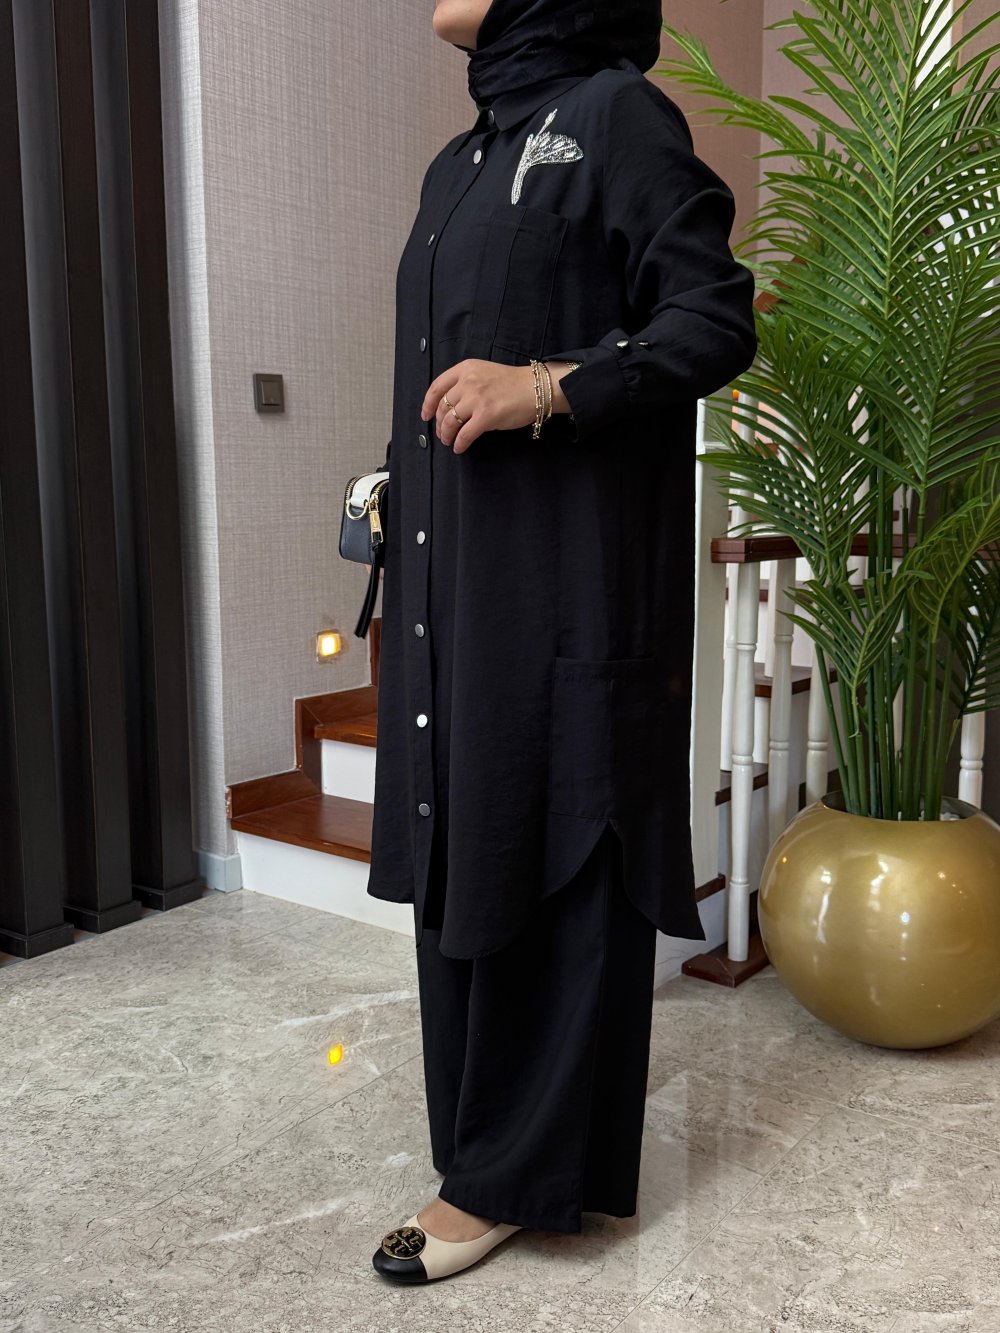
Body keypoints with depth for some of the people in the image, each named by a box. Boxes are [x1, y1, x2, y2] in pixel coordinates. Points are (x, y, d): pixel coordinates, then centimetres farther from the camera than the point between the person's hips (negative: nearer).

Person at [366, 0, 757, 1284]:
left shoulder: (617, 115, -2)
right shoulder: (457, 165, 20)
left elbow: (719, 318, -9)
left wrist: (553, 386, -21)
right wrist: (397, 519, 18)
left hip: (568, 575, -8)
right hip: (454, 577, 8)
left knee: (553, 852, 0)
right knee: (461, 846, 10)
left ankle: (516, 1173, 13)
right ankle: (490, 1131, 26)